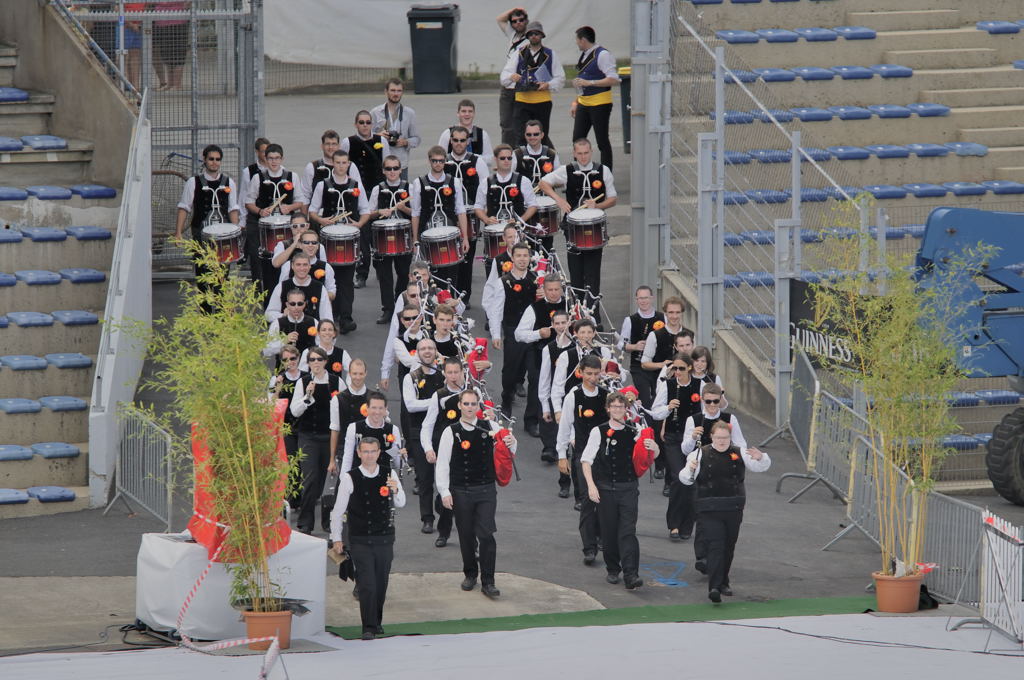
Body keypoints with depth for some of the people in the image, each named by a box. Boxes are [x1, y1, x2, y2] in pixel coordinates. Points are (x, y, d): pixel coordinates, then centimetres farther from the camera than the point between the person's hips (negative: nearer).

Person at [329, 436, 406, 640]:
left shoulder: (389, 475, 2)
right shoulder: (350, 479, -5)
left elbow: (401, 503, -3)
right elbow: (338, 511, 2)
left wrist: (396, 490, -25)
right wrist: (336, 538, -1)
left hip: (384, 539, 3)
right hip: (360, 541, -3)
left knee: (381, 584, 11)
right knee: (367, 584, -11)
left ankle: (376, 622, 30)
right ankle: (368, 628, -7)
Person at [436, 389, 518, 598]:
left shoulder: (490, 427, 1)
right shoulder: (451, 433, -3)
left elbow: (507, 453, 10)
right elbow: (442, 465, -2)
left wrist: (510, 443, -14)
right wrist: (444, 492, -10)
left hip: (486, 490, 0)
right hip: (461, 492, 0)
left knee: (486, 535, -8)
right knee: (466, 536, 9)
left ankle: (488, 582, -2)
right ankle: (470, 574, 29)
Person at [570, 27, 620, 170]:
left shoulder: (602, 55, -13)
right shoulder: (584, 55, 14)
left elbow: (613, 79, -21)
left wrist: (589, 83, -23)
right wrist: (575, 102, 19)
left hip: (600, 104, -9)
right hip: (583, 103, 9)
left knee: (602, 141, -3)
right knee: (577, 139, 4)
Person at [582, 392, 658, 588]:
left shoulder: (633, 433, 5)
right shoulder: (599, 432, -2)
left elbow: (654, 455, 11)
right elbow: (586, 460, -2)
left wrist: (653, 447, -14)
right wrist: (591, 485, -12)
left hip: (628, 489, 0)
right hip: (605, 489, 0)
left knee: (628, 532, -9)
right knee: (609, 532, 7)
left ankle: (631, 575, -16)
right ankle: (612, 570, 25)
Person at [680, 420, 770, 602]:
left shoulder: (739, 453, 7)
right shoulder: (701, 454, 2)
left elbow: (763, 467, 3)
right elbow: (685, 479, 0)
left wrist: (760, 458, -20)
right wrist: (690, 469, -23)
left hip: (733, 510, 3)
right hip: (709, 510, -3)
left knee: (729, 546, 12)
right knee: (715, 546, -14)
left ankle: (723, 582, 30)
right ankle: (714, 587, -22)